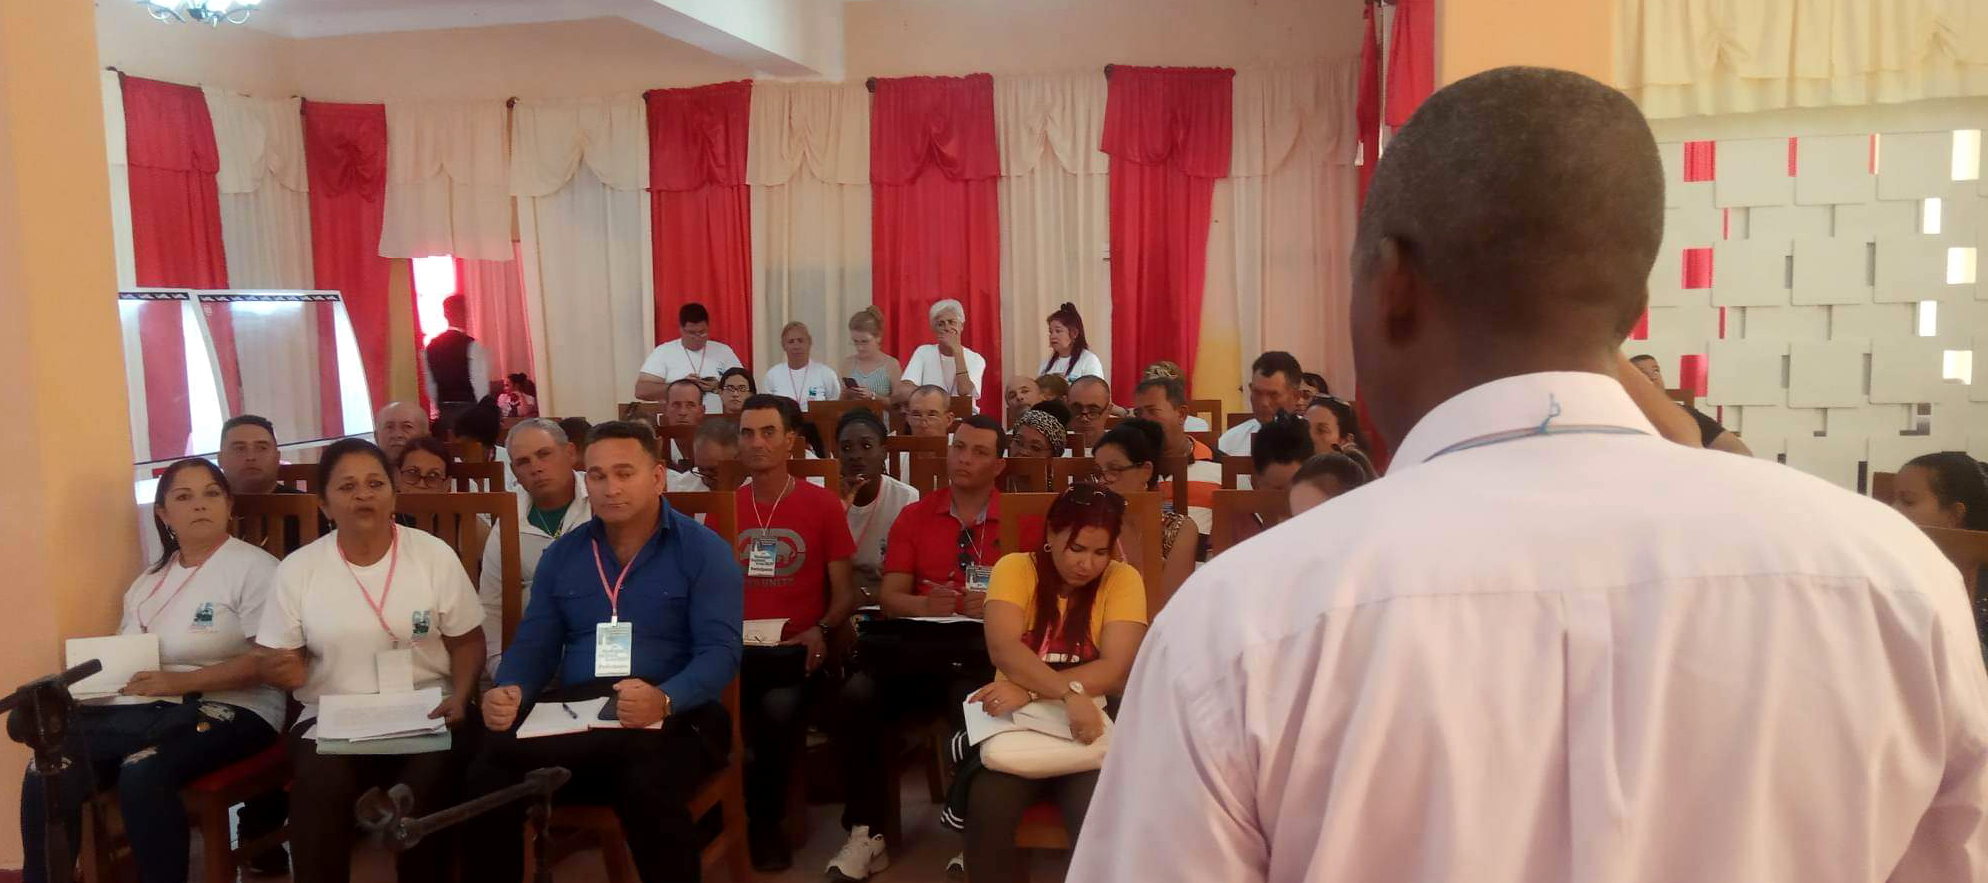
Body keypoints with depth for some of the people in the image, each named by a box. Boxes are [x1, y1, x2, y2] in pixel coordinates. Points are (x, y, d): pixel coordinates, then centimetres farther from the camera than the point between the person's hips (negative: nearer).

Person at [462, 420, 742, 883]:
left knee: (646, 786, -36)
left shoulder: (704, 550, 1)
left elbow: (720, 650, -9)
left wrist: (665, 700, -29)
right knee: (489, 773, -26)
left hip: (672, 716, -3)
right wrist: (509, 691, -9)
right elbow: (534, 644, 16)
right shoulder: (561, 554, 17)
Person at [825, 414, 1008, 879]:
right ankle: (866, 832, -10)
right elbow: (890, 597, 10)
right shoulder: (914, 516, 18)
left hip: (984, 644, -2)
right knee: (853, 701, -26)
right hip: (915, 639, 3)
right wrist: (925, 604, -12)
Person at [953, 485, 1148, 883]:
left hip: (1088, 723, 0)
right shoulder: (1015, 568, -2)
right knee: (987, 809, -28)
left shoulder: (1122, 579, -2)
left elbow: (1115, 668, -13)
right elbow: (1003, 648, -17)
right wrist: (1068, 694, -32)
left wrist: (1030, 691, -24)